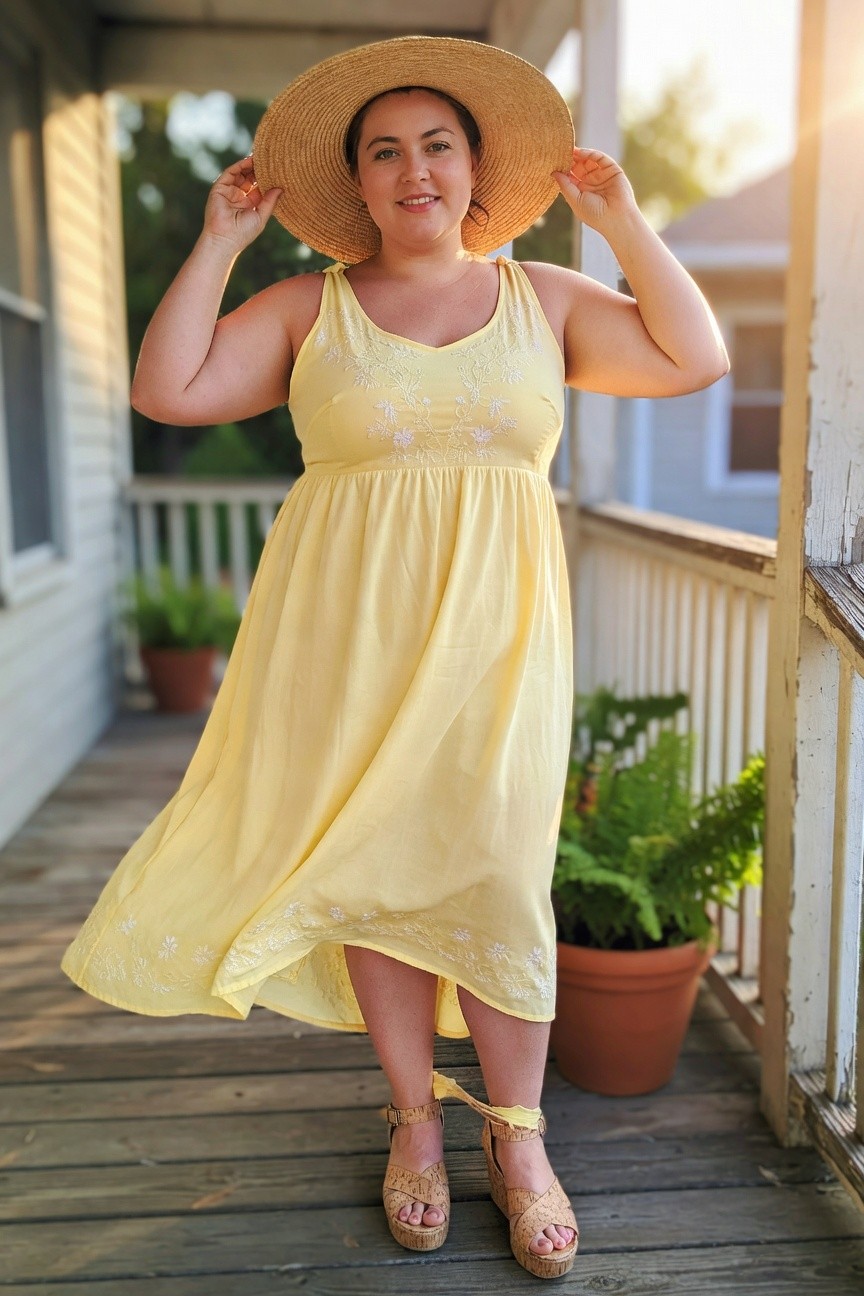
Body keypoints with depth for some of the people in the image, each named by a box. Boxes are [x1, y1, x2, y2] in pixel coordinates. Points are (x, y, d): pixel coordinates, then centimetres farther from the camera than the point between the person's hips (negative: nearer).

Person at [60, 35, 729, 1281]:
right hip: (349, 627, 0)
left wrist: (623, 221, 6)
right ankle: (417, 1121, 25)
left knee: (494, 878, -4)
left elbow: (696, 357, 7)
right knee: (372, 869, 4)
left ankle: (518, 1140, 18)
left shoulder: (544, 298, 12)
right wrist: (219, 241, 3)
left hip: (492, 630, 0)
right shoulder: (309, 308, 8)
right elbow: (167, 388, 0)